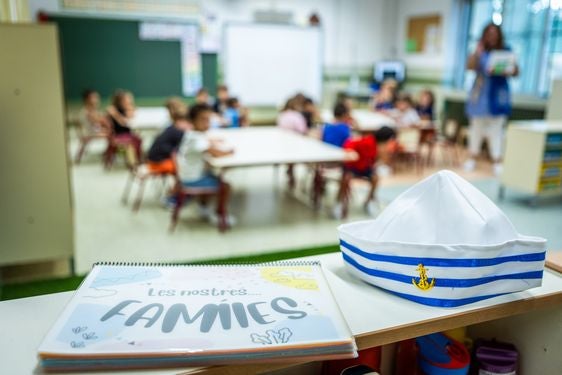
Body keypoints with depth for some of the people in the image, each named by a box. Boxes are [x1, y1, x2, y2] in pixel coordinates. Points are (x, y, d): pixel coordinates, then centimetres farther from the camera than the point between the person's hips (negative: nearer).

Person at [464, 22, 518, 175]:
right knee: (476, 126, 7)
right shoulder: (480, 51, 4)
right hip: (480, 94, 1)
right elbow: (470, 66, -11)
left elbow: (516, 71, 2)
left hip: (498, 95, -1)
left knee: (496, 128, -5)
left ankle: (497, 161, -2)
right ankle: (472, 158, 18)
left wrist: (509, 72, -18)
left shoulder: (506, 51, 4)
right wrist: (477, 52, -22)